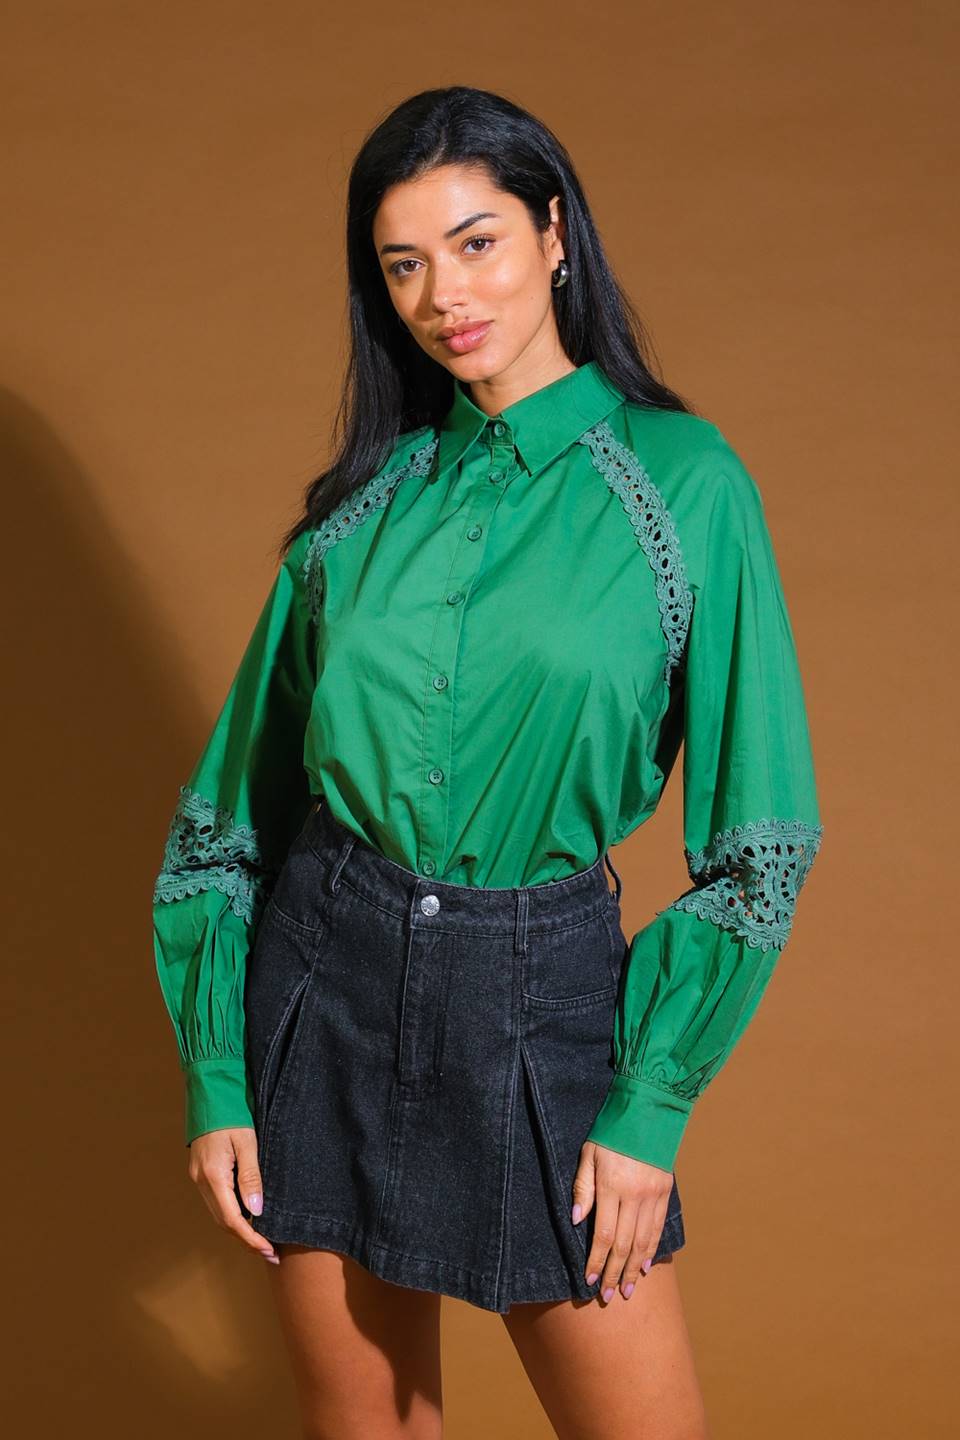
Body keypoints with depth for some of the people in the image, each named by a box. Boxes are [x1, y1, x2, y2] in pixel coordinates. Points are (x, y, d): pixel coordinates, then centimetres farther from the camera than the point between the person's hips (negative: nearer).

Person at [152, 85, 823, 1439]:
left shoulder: (684, 480, -5)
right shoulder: (368, 497, 4)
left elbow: (758, 828, -6)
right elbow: (239, 793, 7)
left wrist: (651, 1105, -9)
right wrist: (216, 1078, 2)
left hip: (541, 996, -2)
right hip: (326, 978, 3)